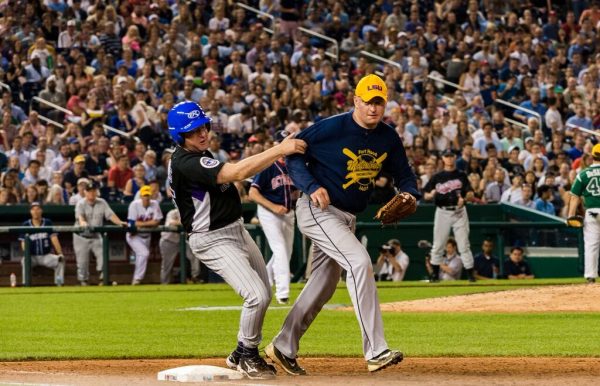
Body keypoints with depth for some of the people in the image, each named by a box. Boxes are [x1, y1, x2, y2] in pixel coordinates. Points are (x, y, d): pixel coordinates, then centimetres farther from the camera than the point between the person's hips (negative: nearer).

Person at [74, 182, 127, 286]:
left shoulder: (102, 203, 3)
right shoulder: (81, 204, -7)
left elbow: (111, 215, -7)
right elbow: (79, 215, -26)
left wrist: (120, 222, -26)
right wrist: (82, 222, -50)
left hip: (96, 236, 2)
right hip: (82, 236, -2)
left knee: (103, 255, -12)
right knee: (82, 260, 0)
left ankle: (103, 279, -6)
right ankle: (83, 281, 12)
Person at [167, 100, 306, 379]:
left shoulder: (198, 154, 7)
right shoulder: (186, 163, -26)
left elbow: (173, 188, 25)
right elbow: (237, 173, -35)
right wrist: (279, 150, -36)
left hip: (236, 230, 11)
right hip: (213, 241, -11)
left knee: (264, 296, 17)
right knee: (257, 295, -19)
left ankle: (241, 356, 32)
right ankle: (247, 357, 2)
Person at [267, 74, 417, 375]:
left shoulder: (388, 138, 1)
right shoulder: (332, 128, -18)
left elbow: (403, 173, 12)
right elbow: (293, 153, -12)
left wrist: (409, 193, -11)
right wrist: (311, 186, -26)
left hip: (347, 217, 8)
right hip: (318, 211, -8)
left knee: (324, 284, 15)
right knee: (359, 262, -24)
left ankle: (283, 348, 30)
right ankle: (375, 351, -27)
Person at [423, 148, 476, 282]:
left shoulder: (461, 176, 6)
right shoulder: (437, 177, 7)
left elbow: (471, 193, 0)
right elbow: (425, 195, 5)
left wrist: (464, 198, -22)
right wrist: (431, 194, -18)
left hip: (459, 212, -1)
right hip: (442, 212, 1)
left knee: (464, 244, -4)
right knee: (438, 245, 2)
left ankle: (470, 274, -3)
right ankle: (435, 274, 11)